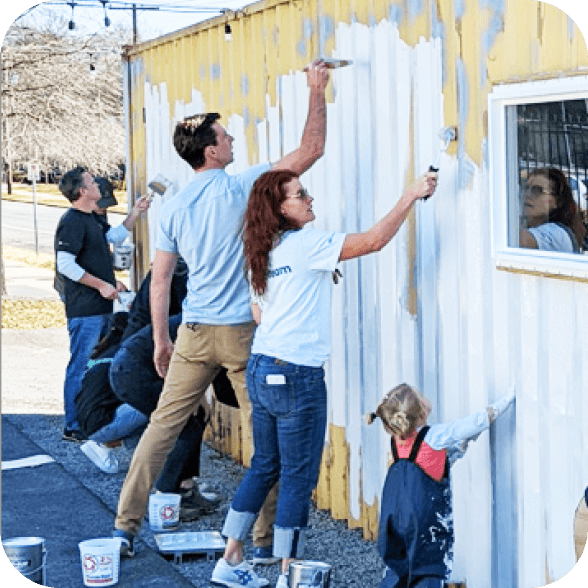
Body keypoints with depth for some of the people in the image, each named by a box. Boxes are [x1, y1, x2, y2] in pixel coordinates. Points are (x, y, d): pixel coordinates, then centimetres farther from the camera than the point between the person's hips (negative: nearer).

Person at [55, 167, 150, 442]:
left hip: (101, 307, 10)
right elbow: (65, 264, -23)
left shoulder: (90, 218, 15)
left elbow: (114, 237, 34)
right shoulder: (72, 221, -15)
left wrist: (135, 213, 25)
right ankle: (73, 427, -1)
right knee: (81, 367, -6)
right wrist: (101, 285, -19)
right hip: (84, 310, -10)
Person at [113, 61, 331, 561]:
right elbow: (310, 150, -7)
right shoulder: (242, 188, -8)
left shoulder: (173, 208, 5)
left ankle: (126, 525, 9)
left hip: (194, 332, 4)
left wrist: (160, 341, 13)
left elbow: (159, 280, 6)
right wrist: (317, 93, 3)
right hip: (243, 331, -4)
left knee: (163, 424, 9)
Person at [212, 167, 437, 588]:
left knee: (265, 467, 18)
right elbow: (374, 241, -19)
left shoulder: (261, 253, 10)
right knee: (299, 477, 0)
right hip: (298, 378, -8)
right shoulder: (306, 244, -14)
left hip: (262, 369, 8)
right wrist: (412, 195, -13)